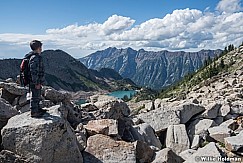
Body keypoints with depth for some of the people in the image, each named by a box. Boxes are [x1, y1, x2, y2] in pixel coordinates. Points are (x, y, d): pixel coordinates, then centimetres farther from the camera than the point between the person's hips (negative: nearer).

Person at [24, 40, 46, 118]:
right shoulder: (34, 58, -22)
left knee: (38, 96, 22)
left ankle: (38, 108, 38)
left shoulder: (37, 57, 12)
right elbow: (33, 71, -25)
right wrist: (36, 83, -23)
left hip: (38, 82, 10)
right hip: (35, 83, -10)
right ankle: (33, 112, 11)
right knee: (35, 97, 1)